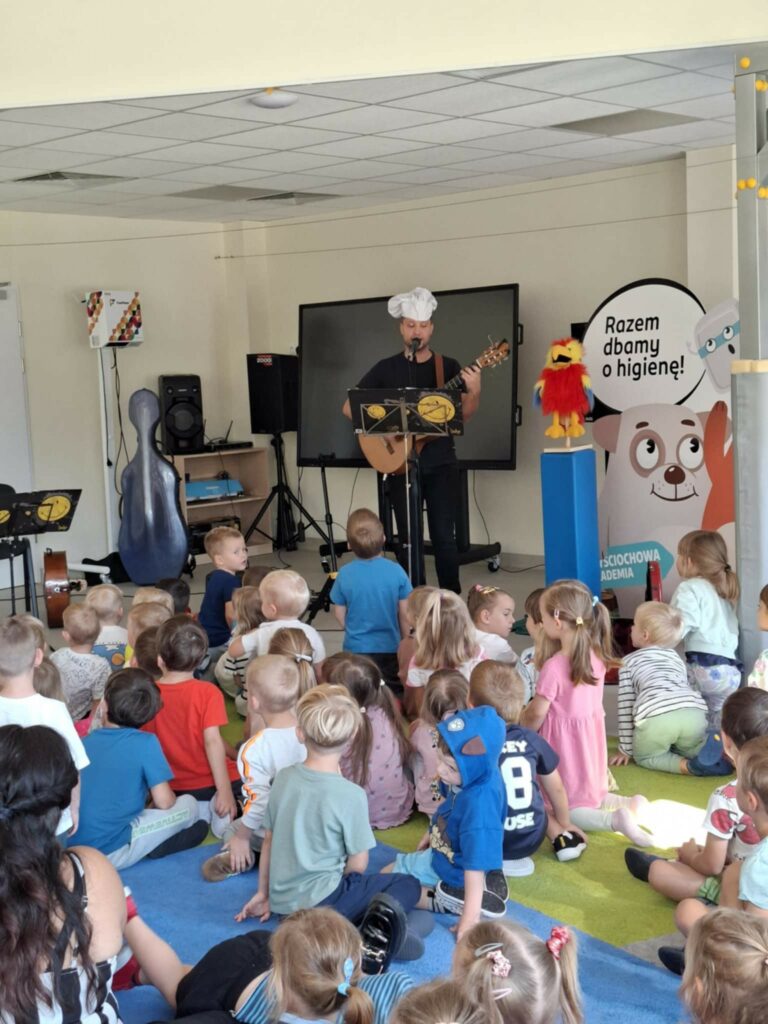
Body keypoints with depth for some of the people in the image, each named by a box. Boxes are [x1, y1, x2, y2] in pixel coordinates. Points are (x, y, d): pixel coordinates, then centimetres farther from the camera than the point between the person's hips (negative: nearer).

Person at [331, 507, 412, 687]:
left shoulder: (345, 574, -11)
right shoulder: (396, 571, -11)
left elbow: (340, 615, -2)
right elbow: (405, 614, -4)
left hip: (356, 648, 0)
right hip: (390, 646, 0)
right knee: (396, 681, 20)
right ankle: (389, 681, -9)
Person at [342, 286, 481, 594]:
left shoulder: (449, 367, 4)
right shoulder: (386, 368, 4)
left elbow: (464, 416, -2)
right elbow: (349, 407, 5)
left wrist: (474, 392, -21)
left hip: (441, 464, 0)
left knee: (444, 537, -4)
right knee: (408, 539, 5)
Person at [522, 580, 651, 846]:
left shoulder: (554, 667, -24)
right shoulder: (596, 657, -4)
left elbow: (536, 715, -15)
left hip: (563, 743, -7)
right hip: (590, 738, 7)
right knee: (589, 792, 27)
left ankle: (615, 819, -20)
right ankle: (627, 804, 2)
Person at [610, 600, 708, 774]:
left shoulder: (629, 661, 23)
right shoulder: (677, 658, 34)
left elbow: (626, 707, 20)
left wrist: (626, 749, 25)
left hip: (656, 718, -4)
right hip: (693, 713, 4)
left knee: (644, 756, 22)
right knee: (685, 750, 32)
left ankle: (685, 765, -5)